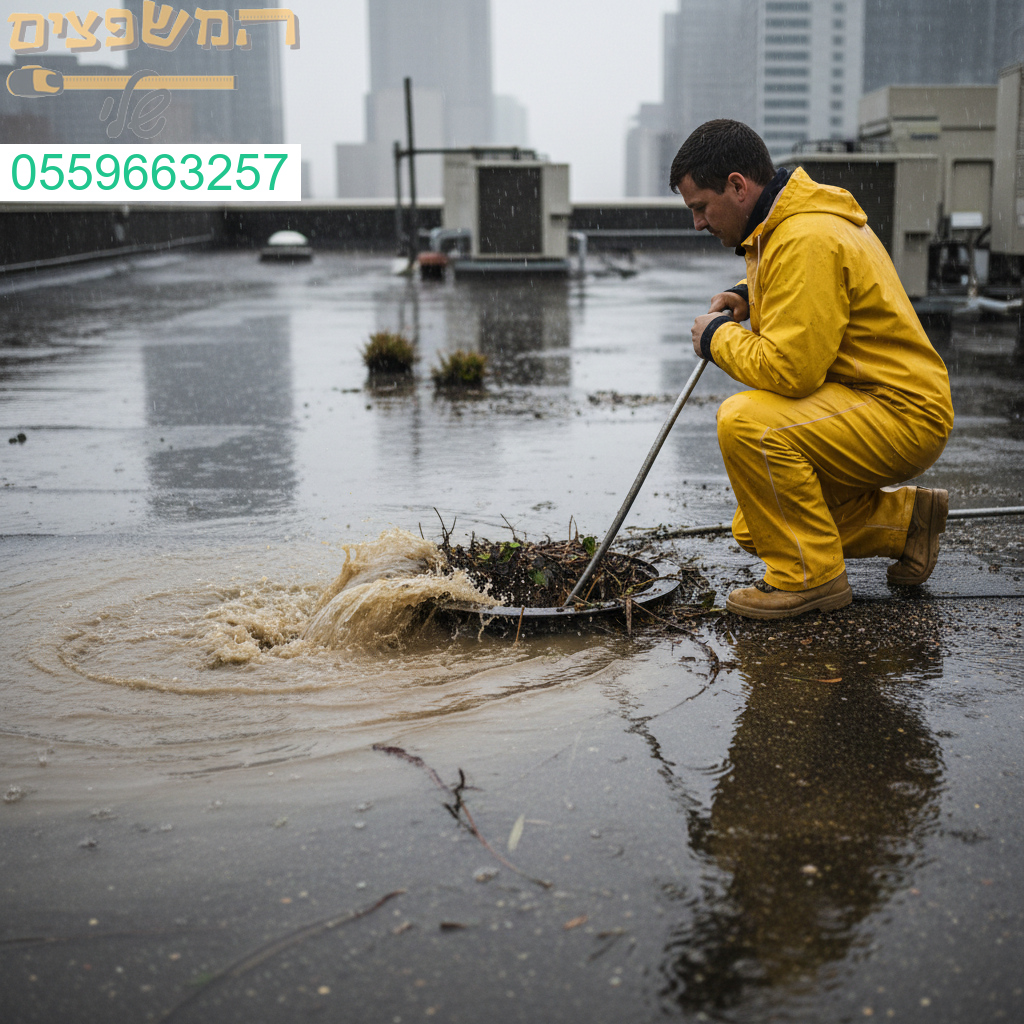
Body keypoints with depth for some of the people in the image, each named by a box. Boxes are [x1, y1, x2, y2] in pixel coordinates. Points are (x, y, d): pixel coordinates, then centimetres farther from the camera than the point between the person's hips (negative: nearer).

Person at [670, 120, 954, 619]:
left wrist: (718, 336, -12)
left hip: (903, 416, -10)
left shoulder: (807, 240, -24)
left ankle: (810, 575, -15)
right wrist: (745, 297, 12)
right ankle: (904, 518, 21)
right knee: (756, 529, 13)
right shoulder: (783, 224, 8)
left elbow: (788, 369, -30)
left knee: (746, 421, -31)